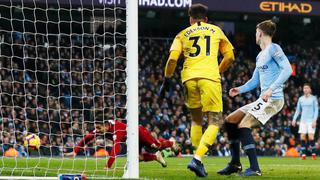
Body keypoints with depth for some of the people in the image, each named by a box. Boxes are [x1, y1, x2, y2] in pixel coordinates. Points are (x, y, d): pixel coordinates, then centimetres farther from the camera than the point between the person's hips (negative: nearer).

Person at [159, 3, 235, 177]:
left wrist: (166, 81, 10)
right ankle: (197, 159, -20)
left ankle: (198, 160, 14)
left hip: (189, 78, 2)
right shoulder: (216, 31, 18)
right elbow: (229, 57, 19)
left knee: (196, 120, 20)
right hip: (210, 78, -2)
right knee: (215, 122, 0)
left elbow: (172, 58, 2)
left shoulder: (183, 34, 16)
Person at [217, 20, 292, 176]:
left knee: (243, 125, -23)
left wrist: (271, 89, -28)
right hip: (263, 100, 10)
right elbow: (255, 81, 26)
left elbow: (287, 69, -20)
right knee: (230, 121, 11)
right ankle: (235, 164, 14)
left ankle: (254, 168, -25)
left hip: (273, 99, -10)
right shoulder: (260, 56, 21)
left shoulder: (273, 49, -8)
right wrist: (240, 89, 7)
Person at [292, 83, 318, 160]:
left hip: (311, 121, -3)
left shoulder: (313, 98, -1)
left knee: (311, 137, -11)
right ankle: (303, 154, -1)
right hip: (303, 120, 3)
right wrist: (294, 119, 4)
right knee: (302, 137, -6)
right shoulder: (301, 99, 9)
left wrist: (314, 120, -12)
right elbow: (298, 110, 15)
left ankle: (313, 153, 3)